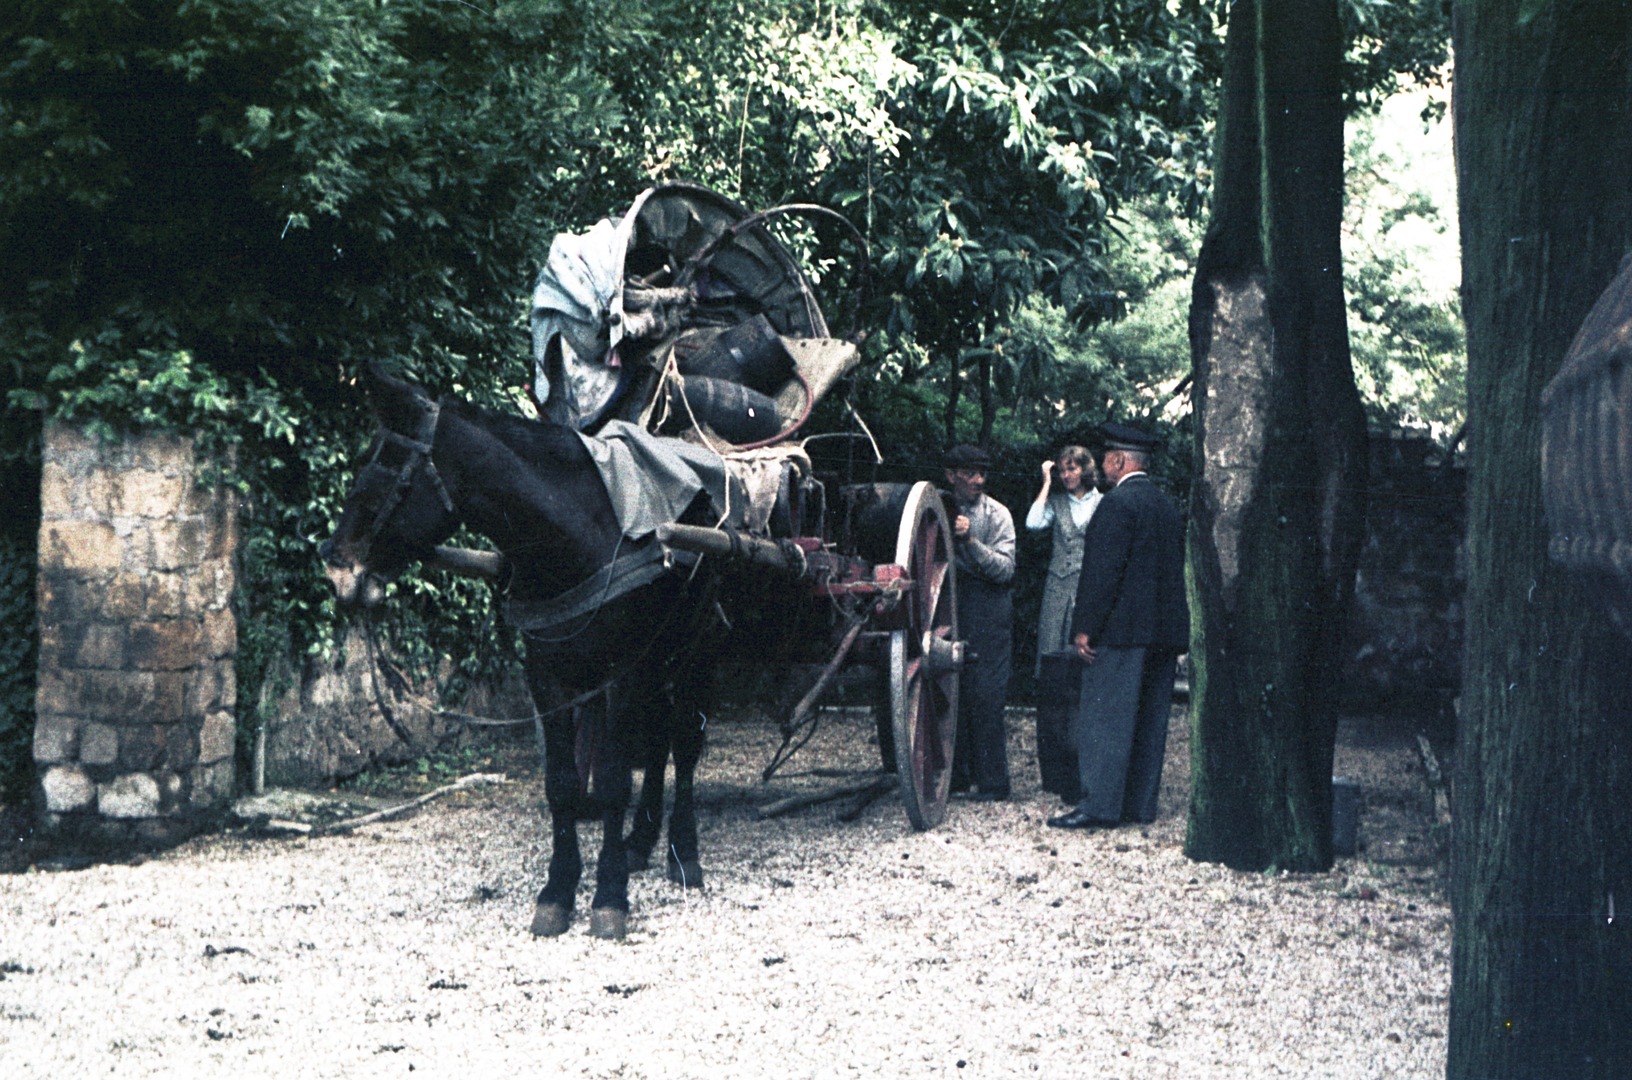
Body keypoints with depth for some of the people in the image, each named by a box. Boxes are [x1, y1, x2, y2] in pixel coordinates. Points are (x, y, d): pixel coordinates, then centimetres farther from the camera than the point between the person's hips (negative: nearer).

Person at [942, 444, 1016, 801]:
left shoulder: (996, 514, -1)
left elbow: (1005, 570, -10)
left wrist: (971, 541, -21)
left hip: (988, 613, -4)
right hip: (949, 606, 4)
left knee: (985, 696, -8)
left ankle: (991, 781, -4)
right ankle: (954, 775, 12)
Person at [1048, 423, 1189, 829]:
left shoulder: (1117, 503, -11)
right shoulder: (1169, 506, 15)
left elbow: (1102, 570, -16)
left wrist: (1085, 627, -14)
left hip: (1122, 629, -8)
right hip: (1166, 630, 9)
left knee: (1104, 719, -7)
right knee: (1149, 721, 10)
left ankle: (1098, 804, -10)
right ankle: (1140, 804, 12)